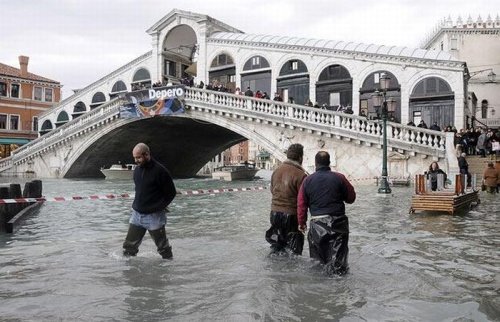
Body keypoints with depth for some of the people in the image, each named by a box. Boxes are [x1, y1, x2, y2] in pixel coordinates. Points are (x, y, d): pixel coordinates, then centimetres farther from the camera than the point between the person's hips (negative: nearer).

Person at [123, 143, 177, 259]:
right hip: (137, 214, 6)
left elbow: (171, 193, -9)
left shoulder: (160, 171, -14)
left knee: (163, 247, 7)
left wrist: (158, 207, -10)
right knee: (129, 246, 10)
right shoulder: (137, 170, 7)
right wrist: (137, 204, 11)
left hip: (154, 216, -6)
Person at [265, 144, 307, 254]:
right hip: (291, 215, -6)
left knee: (277, 247, 21)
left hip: (275, 212, 6)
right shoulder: (300, 175, -17)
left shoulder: (277, 170, 3)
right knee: (294, 249, 6)